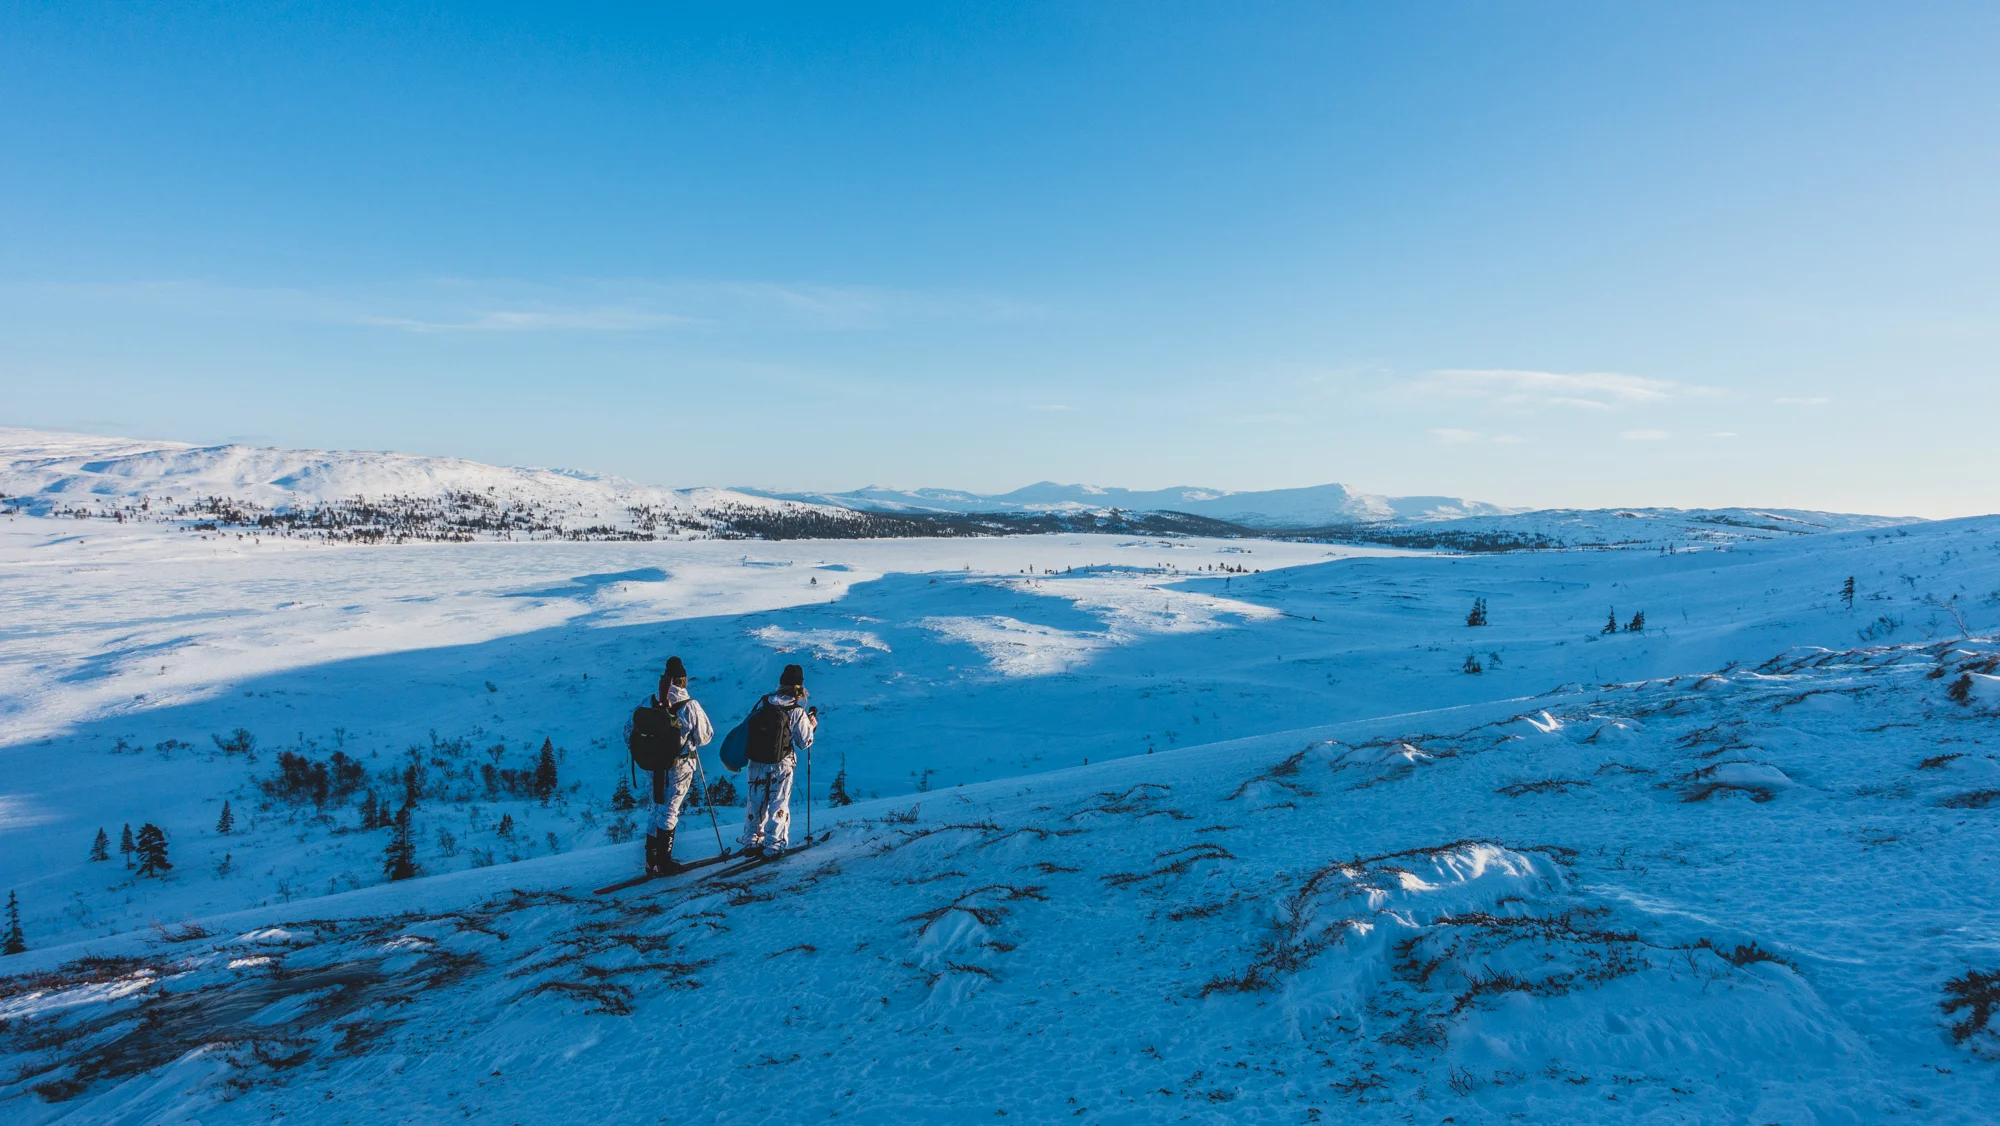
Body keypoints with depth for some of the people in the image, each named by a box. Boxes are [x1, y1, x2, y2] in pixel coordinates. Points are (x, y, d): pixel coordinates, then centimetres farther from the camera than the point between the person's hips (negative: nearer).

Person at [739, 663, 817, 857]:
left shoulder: (763, 702, -3)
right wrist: (812, 724, 7)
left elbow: (748, 726, 4)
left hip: (756, 762, 4)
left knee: (755, 801, 17)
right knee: (778, 804, 8)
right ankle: (774, 844, 9)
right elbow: (804, 742, -8)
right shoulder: (797, 711, -14)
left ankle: (751, 840, 28)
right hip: (781, 765, -4)